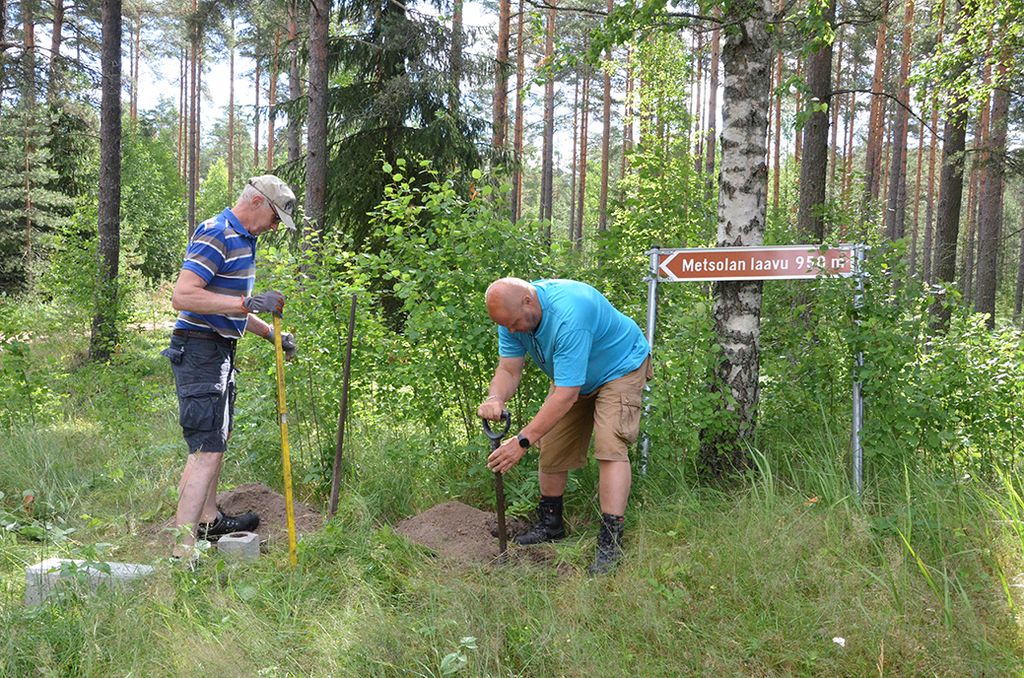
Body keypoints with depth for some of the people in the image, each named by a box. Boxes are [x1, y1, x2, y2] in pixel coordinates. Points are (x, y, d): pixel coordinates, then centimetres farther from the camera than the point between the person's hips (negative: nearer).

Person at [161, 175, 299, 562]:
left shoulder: (243, 239, 16)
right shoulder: (215, 235, -16)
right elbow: (182, 296, -27)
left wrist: (269, 333, 19)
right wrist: (249, 303, -29)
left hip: (220, 351, 11)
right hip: (199, 351, -11)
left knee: (218, 438, 23)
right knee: (207, 448, -14)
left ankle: (209, 519, 39)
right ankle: (182, 552, -13)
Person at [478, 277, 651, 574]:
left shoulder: (569, 316, -43)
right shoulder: (514, 315, -18)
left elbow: (566, 394, -43)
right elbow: (508, 369, -16)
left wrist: (523, 440, -44)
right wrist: (495, 398, -40)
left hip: (620, 368, -8)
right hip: (570, 377, 8)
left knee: (610, 448, -22)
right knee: (551, 446, 6)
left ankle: (611, 541, -20)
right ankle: (550, 523, 24)